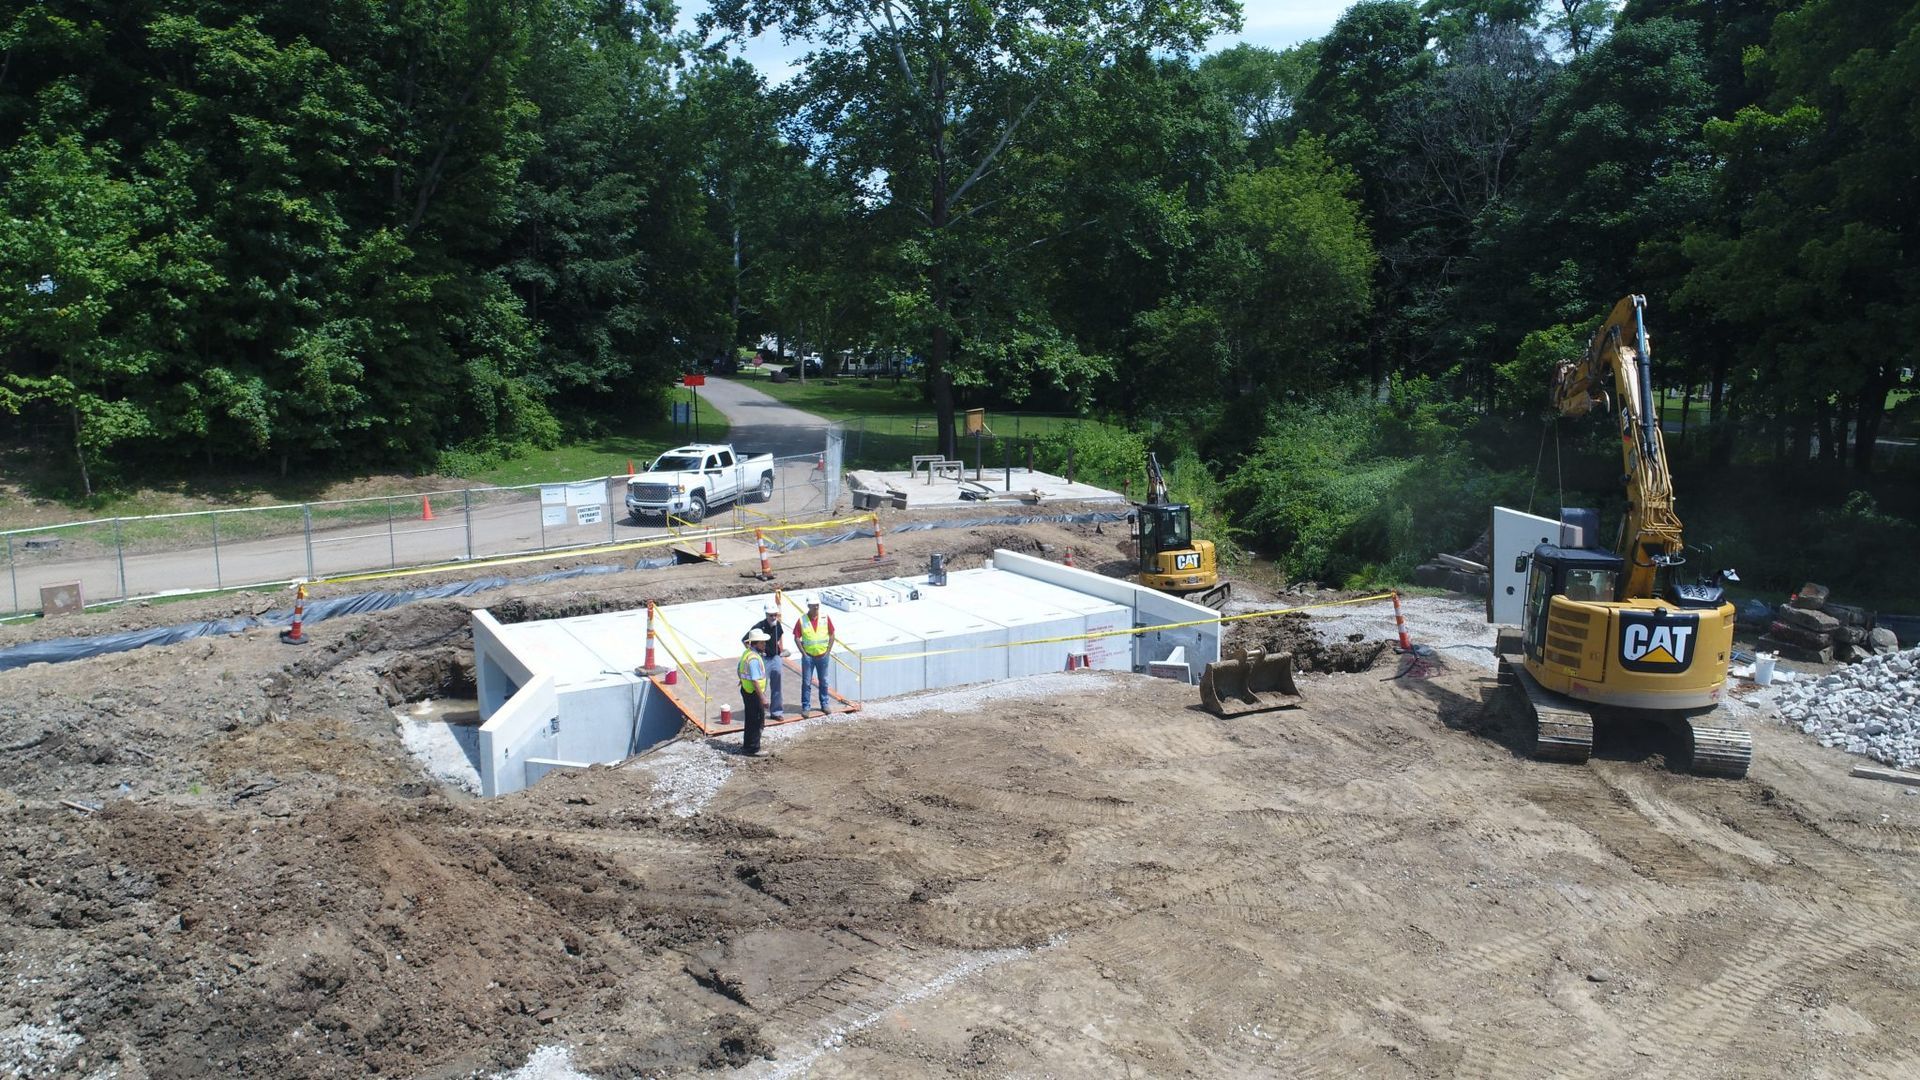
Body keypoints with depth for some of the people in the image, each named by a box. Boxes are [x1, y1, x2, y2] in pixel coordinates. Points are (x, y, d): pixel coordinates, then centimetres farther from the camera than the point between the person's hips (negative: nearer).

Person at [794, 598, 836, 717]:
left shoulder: (825, 618, -1)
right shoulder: (802, 620, -6)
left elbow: (832, 635, 4)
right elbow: (797, 638, -3)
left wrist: (828, 651, -2)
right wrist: (804, 653, -8)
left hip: (823, 656, 2)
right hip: (808, 656, -2)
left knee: (823, 681, 11)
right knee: (806, 682, 2)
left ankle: (824, 704, 23)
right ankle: (805, 707, 9)